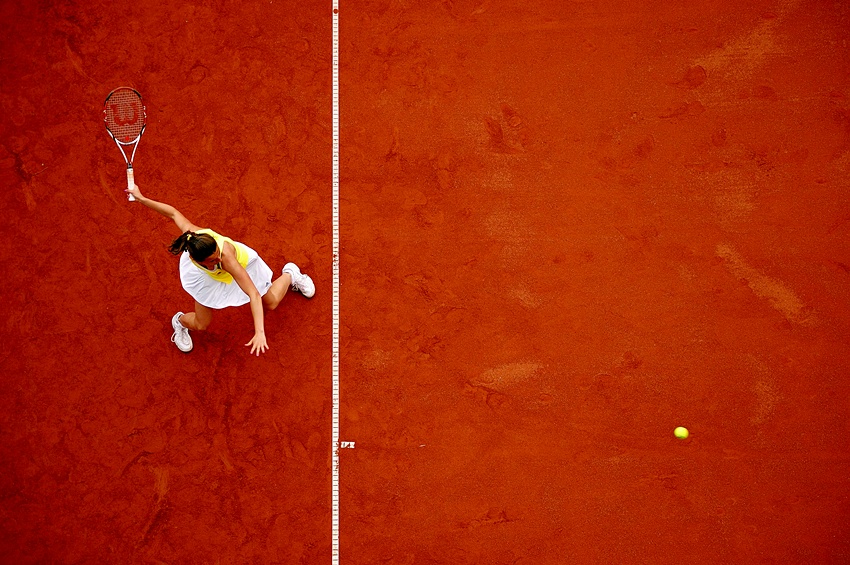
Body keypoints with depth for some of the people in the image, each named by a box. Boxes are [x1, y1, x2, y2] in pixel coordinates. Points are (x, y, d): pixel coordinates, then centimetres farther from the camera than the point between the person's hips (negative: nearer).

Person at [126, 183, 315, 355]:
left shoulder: (227, 257, -49)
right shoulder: (190, 233, -43)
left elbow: (254, 295, -49)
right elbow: (173, 212, -20)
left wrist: (260, 333, -56)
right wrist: (142, 199, -14)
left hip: (241, 263, -2)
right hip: (207, 277, 2)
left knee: (271, 303, 15)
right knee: (201, 325, 3)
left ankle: (289, 274, 45)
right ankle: (179, 321, 40)